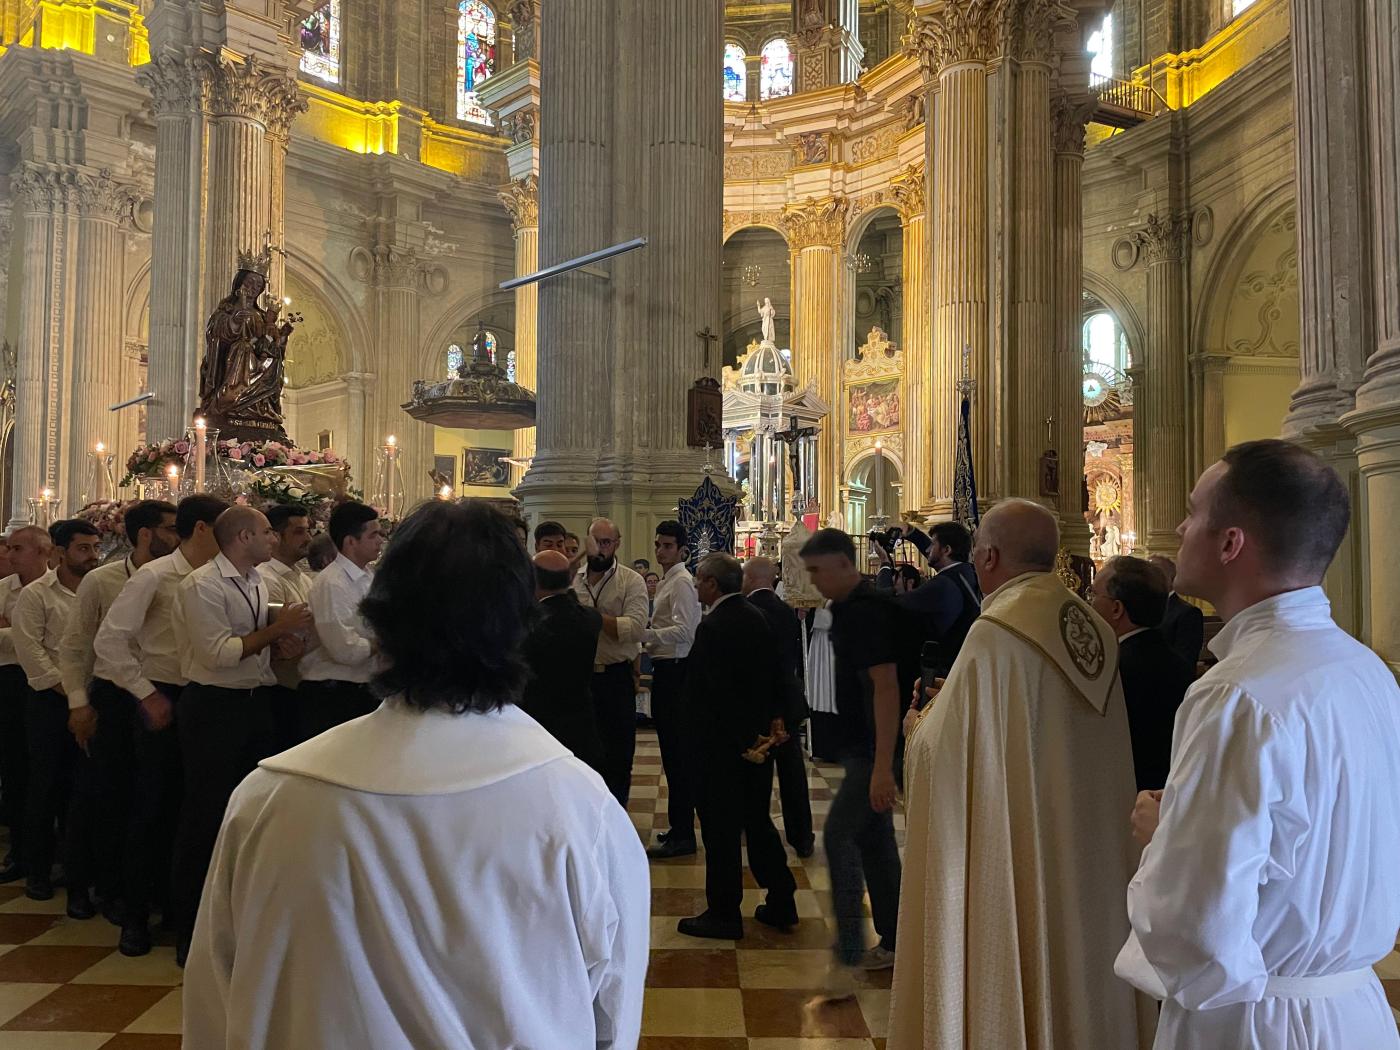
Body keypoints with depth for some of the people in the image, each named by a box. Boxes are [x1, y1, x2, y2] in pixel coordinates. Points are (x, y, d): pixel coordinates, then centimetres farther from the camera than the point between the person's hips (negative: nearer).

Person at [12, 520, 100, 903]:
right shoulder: (35, 594, -2)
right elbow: (30, 649, -10)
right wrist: (66, 690, -13)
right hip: (50, 701, -3)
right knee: (47, 785, 5)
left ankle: (81, 877, 14)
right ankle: (38, 869, 22)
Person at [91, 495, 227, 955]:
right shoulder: (154, 577, -12)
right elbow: (109, 640, -14)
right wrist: (147, 694, -14)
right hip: (163, 702, -5)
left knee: (184, 807, 13)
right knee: (150, 808, 3)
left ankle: (173, 900, 30)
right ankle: (135, 914, 18)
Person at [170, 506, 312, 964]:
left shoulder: (257, 582, 9)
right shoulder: (202, 585, -15)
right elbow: (218, 653, -22)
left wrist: (286, 636, 0)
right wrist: (276, 629, -21)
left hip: (256, 702, 8)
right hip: (214, 707, -8)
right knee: (206, 815, 3)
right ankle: (189, 924, 18)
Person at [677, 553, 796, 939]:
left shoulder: (711, 628, -20)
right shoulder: (756, 618, 6)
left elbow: (716, 693, -22)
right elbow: (773, 673, 9)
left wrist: (745, 741, -14)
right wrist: (774, 717, 5)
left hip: (720, 744, -8)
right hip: (754, 737, 8)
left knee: (720, 828, 4)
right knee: (757, 821, 18)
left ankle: (724, 914, 15)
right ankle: (781, 903, 25)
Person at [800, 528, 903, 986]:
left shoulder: (868, 610, -19)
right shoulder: (848, 607, 11)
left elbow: (886, 686, -23)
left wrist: (883, 765, -26)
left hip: (875, 750, -10)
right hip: (862, 746, 10)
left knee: (839, 834, -11)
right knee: (873, 841, 14)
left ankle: (849, 955, -4)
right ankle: (893, 943, 26)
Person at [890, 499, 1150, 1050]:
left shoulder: (996, 635, -20)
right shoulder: (1095, 632, 2)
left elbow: (940, 752, -18)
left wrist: (921, 724, 3)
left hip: (1011, 871, -7)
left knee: (1000, 993, 7)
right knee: (1074, 967, 20)